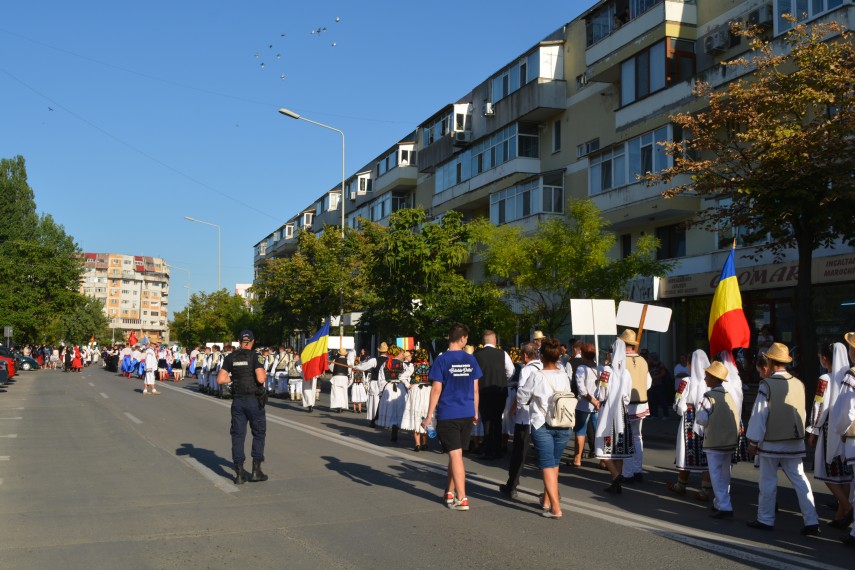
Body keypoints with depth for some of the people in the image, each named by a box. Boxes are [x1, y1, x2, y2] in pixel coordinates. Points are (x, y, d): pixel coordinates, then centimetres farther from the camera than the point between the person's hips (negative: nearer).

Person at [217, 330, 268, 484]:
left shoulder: (230, 357, 3)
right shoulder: (254, 356, -9)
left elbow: (220, 379, 0)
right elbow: (261, 379, -19)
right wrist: (265, 374, 2)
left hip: (238, 400, 3)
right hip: (254, 400, -3)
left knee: (238, 435, 8)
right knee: (259, 433, 11)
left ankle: (239, 473, 6)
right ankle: (256, 470, 8)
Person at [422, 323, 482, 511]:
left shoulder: (442, 360, -10)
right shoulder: (471, 360, 2)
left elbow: (436, 390, -11)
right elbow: (475, 389, 8)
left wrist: (429, 416, -5)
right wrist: (475, 413, 19)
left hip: (447, 415, -4)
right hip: (467, 414, 4)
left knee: (455, 455, -3)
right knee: (455, 454, 17)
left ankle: (461, 498, -3)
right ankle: (450, 492, 27)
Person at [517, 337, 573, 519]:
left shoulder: (537, 376, -12)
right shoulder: (564, 376, 0)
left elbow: (522, 397, -3)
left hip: (542, 426, -4)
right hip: (563, 426, 4)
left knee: (548, 466, -3)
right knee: (554, 464, 18)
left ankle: (556, 508, -10)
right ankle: (546, 501, 30)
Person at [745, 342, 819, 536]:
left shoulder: (767, 385, -14)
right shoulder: (799, 384, 1)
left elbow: (759, 415, -11)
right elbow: (802, 412, 10)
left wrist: (753, 441, -5)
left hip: (771, 443, -5)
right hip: (795, 442, 5)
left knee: (768, 481, 7)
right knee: (799, 480, 8)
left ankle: (765, 519, 16)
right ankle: (811, 522, 5)